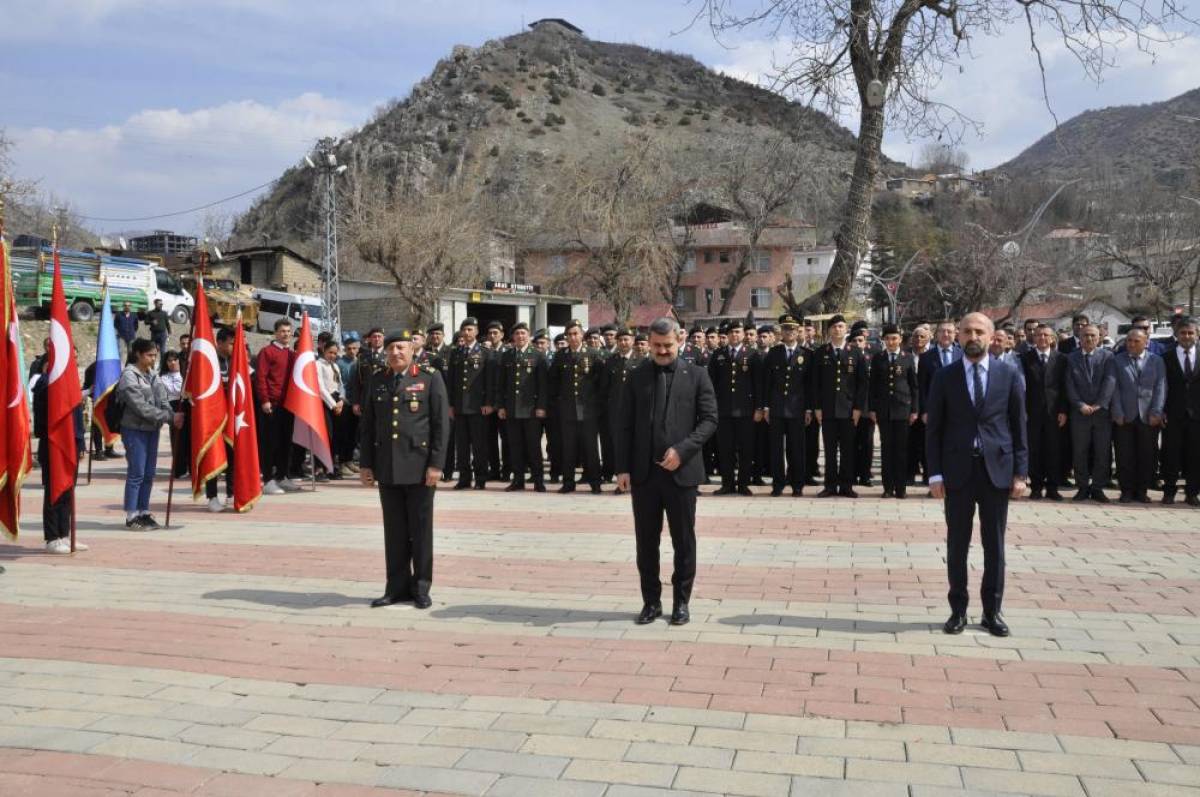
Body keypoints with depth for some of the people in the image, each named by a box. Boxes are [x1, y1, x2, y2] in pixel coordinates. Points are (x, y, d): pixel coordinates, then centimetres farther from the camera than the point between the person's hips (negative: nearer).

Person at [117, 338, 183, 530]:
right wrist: (169, 417, -20)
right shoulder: (129, 375, -11)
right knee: (136, 473, -4)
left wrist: (173, 416, -15)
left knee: (149, 473, 10)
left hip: (152, 429, 7)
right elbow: (141, 407, -18)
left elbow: (163, 400, 6)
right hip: (135, 430, -7)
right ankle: (132, 516, 3)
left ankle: (144, 513, 19)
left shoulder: (153, 375, 10)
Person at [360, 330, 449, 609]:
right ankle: (397, 587, 17)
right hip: (387, 468, 4)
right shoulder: (377, 382, 11)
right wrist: (365, 464, 8)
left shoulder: (430, 378, -1)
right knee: (394, 531, 8)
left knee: (421, 530, 4)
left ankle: (421, 588, 15)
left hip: (419, 467, -4)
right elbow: (368, 426, 14)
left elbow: (441, 423, -5)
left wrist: (436, 464, -10)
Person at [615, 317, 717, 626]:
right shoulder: (636, 376, 7)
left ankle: (681, 601, 18)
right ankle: (651, 601, 19)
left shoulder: (696, 375, 2)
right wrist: (622, 467, -3)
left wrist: (682, 450, -15)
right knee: (646, 541, 7)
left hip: (681, 471, -2)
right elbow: (624, 425, 5)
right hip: (643, 471, 2)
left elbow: (709, 419, -2)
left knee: (683, 541, 6)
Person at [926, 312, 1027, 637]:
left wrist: (1020, 472, -1)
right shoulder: (944, 377, 3)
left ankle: (992, 611, 17)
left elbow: (1019, 426, 4)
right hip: (957, 470, 0)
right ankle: (958, 610, 15)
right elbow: (933, 428, 3)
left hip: (997, 470, 0)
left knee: (994, 544, 7)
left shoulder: (1009, 375, 4)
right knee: (957, 543, 5)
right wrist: (935, 473, -4)